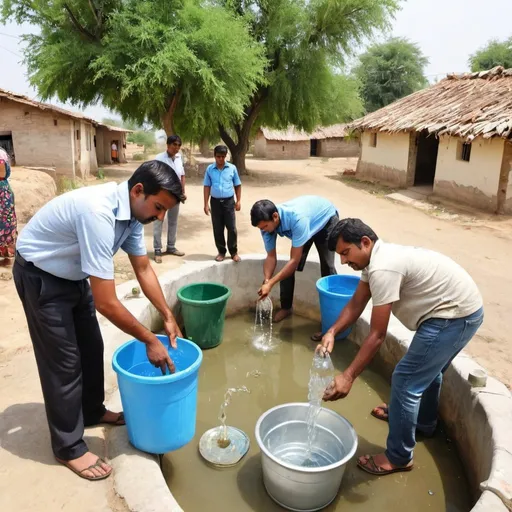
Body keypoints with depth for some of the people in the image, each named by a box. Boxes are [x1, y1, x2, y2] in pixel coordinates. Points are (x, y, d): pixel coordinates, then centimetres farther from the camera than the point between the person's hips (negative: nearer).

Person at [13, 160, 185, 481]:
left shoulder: (133, 211, -11)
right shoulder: (99, 213, -39)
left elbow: (143, 268, 1)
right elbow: (106, 303, -37)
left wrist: (168, 317, -2)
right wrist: (150, 340, -26)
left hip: (74, 274, 8)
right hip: (40, 275, -8)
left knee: (91, 347, 15)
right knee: (64, 359, -2)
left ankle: (93, 410, 38)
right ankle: (69, 447, 16)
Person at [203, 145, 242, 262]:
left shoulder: (232, 168, -1)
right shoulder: (209, 169, 0)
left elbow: (237, 185, 7)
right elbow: (207, 186, 4)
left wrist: (238, 201, 1)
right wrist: (206, 204, 0)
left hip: (229, 201, -1)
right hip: (215, 201, 1)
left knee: (232, 228, 0)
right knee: (217, 229, 7)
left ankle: (234, 252, 13)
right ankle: (221, 252, 20)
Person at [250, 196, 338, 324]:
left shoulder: (297, 218, -46)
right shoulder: (267, 223, -26)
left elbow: (295, 260, -41)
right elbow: (271, 256, -16)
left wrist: (270, 283, -41)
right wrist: (266, 282, -31)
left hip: (326, 219, -5)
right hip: (307, 222, 6)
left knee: (327, 267, -15)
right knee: (289, 268, -2)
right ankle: (286, 307, 16)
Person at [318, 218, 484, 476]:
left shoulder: (383, 269, -27)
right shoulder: (378, 257, 4)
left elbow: (377, 335, -25)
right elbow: (356, 304, 6)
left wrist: (348, 377, -21)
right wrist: (331, 333, -9)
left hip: (455, 316, -10)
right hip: (462, 309, 11)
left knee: (405, 381, -3)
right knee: (428, 369, 29)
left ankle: (398, 457, 14)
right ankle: (424, 423, 52)